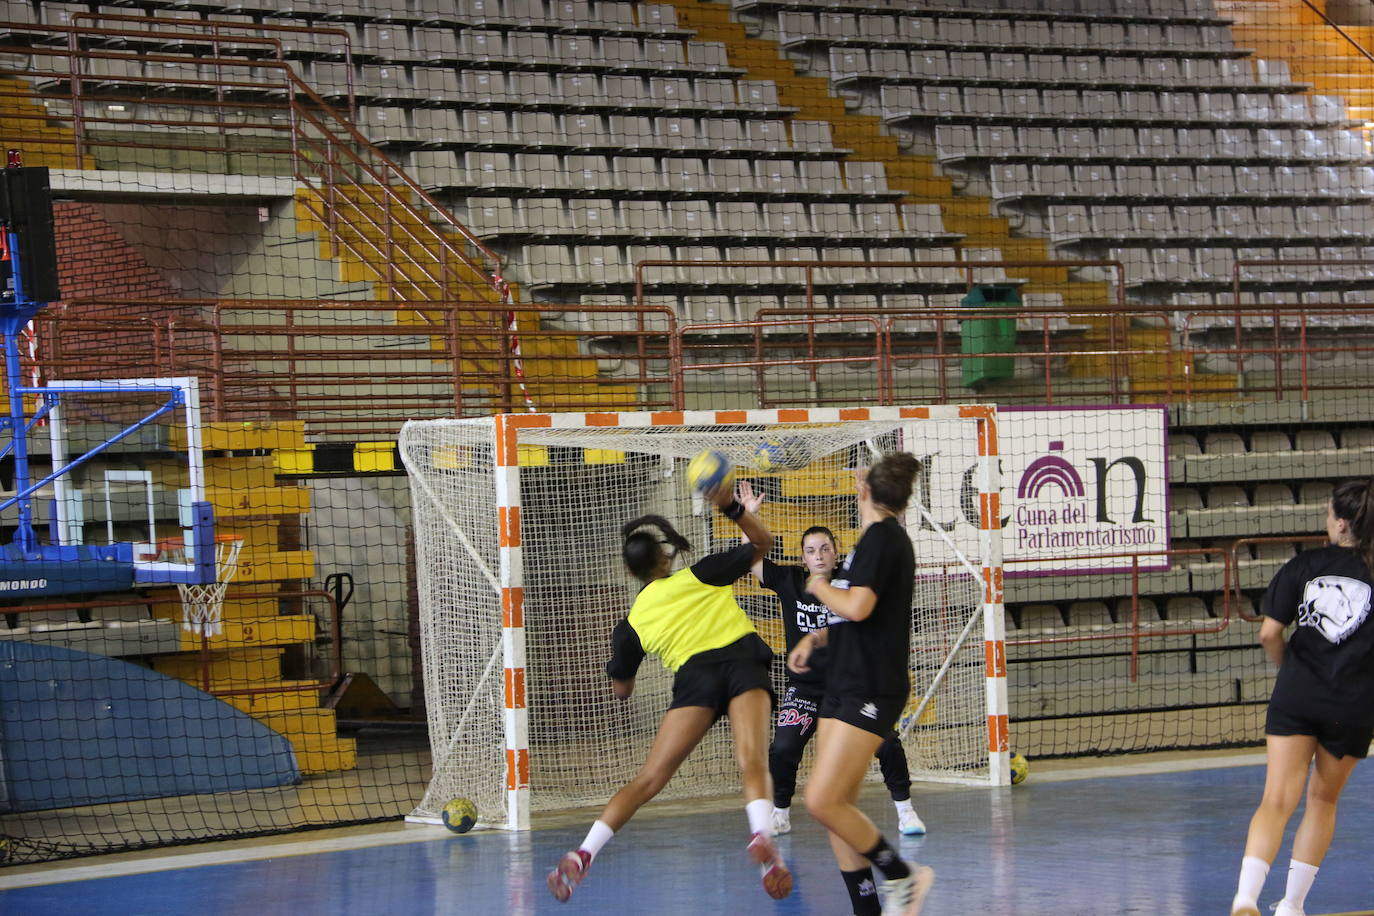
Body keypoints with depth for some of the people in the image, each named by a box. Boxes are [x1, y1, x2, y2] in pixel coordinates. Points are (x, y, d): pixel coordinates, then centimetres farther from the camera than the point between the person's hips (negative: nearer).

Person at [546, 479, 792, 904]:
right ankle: (761, 837, -45)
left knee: (649, 778, -1)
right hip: (743, 660, 0)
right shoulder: (698, 576, 19)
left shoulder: (632, 621, 22)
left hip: (694, 674, 0)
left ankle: (583, 855, -12)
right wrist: (731, 507, 16)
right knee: (752, 763, -17)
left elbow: (621, 689, 30)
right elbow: (762, 542, 27)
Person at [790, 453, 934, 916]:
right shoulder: (881, 538, 18)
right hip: (845, 686, 10)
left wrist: (819, 585, -5)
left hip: (869, 690, -10)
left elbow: (857, 606, -25)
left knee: (823, 800, -16)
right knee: (836, 807, 5)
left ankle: (900, 876, -1)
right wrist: (814, 638, 13)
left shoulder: (882, 535, -12)